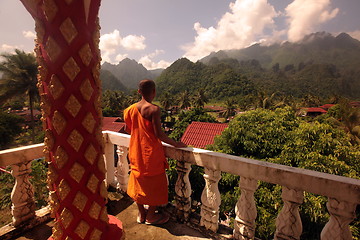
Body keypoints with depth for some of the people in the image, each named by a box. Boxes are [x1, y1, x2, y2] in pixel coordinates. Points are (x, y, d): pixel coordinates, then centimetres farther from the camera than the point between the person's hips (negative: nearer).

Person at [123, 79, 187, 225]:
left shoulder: (131, 109, 0)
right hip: (151, 152, -6)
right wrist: (176, 144, -11)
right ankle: (151, 216, 29)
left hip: (136, 151, 7)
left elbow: (127, 129, 10)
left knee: (138, 180, 20)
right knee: (154, 182, 12)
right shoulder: (153, 109, -20)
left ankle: (141, 213, 37)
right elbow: (159, 134, -22)